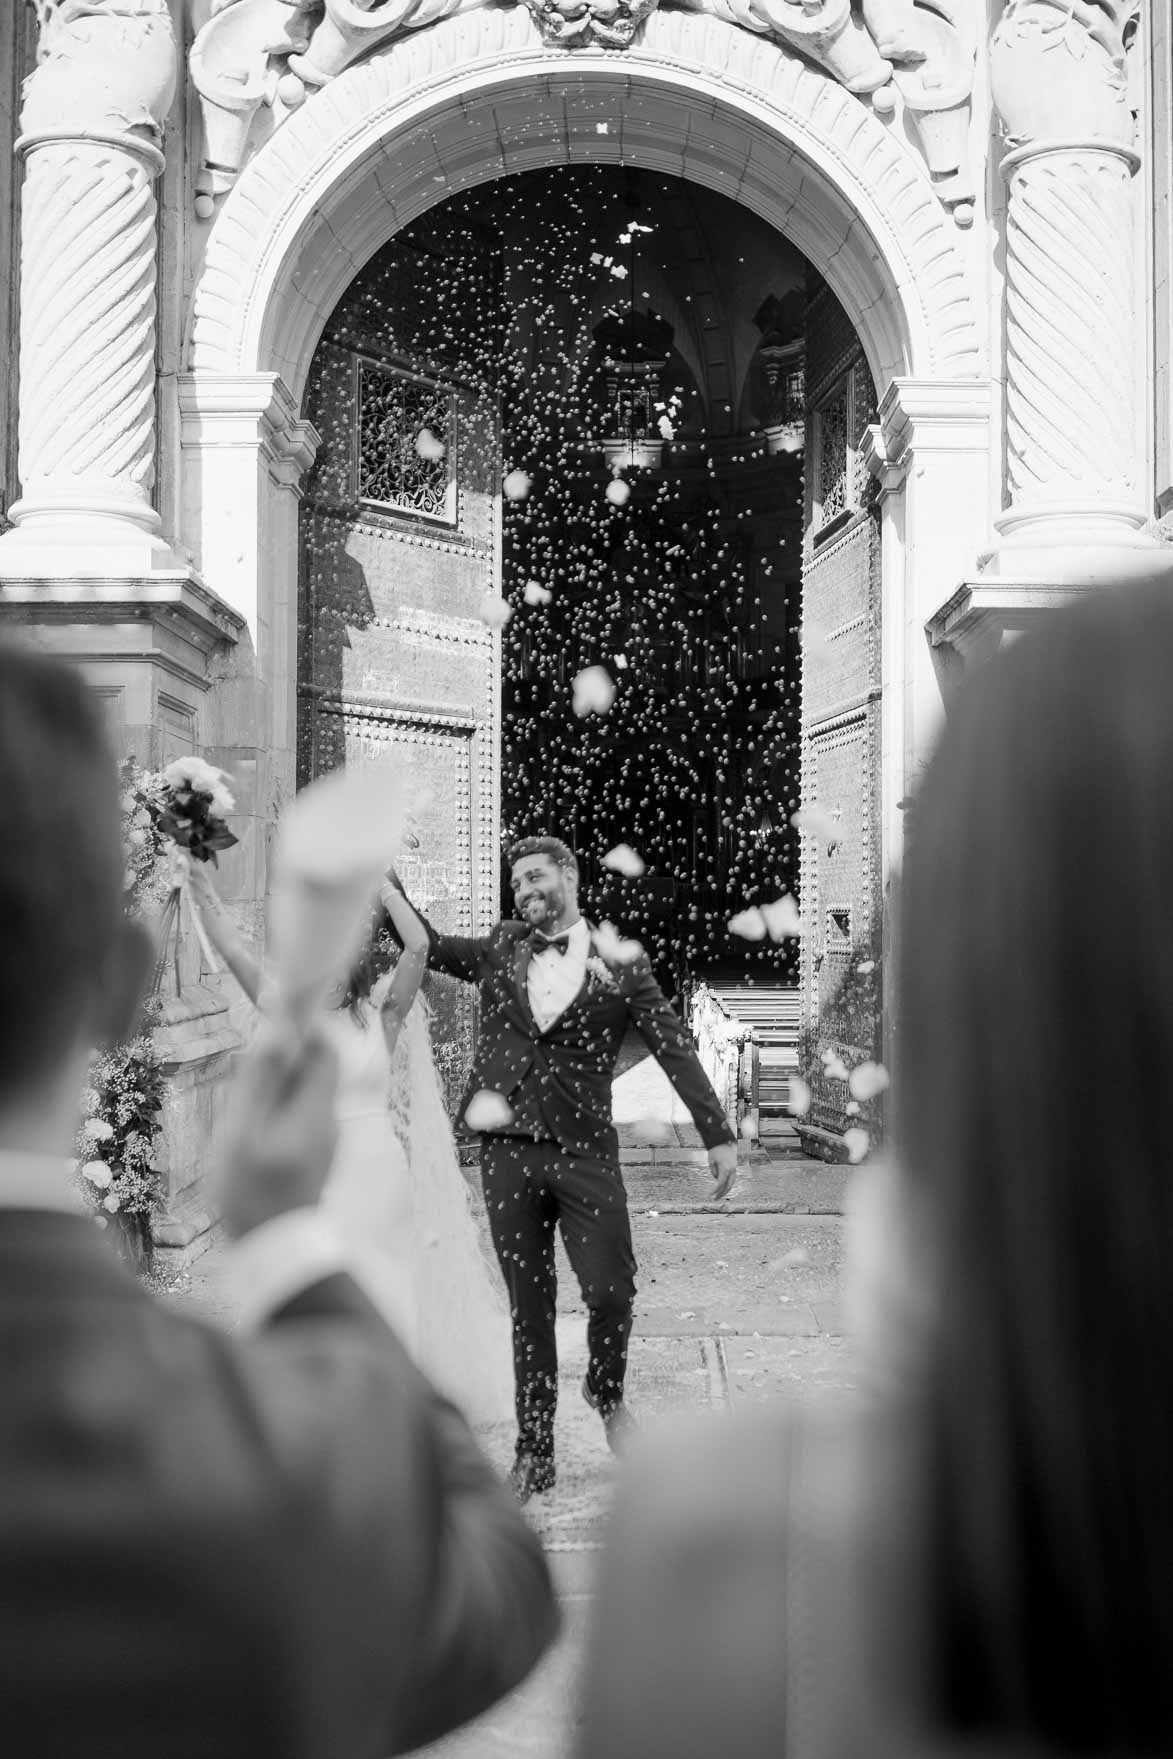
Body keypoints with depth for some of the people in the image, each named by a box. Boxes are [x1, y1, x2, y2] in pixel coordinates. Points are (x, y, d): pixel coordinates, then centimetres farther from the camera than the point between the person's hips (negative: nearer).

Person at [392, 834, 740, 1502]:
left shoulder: (619, 963, 3)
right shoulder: (499, 951, 11)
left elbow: (676, 1049, 1)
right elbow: (426, 944, 9)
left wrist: (719, 1135, -4)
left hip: (586, 1151, -2)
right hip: (508, 1152, 2)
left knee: (612, 1292, -6)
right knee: (529, 1306, 8)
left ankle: (606, 1391, 28)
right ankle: (534, 1455, 19)